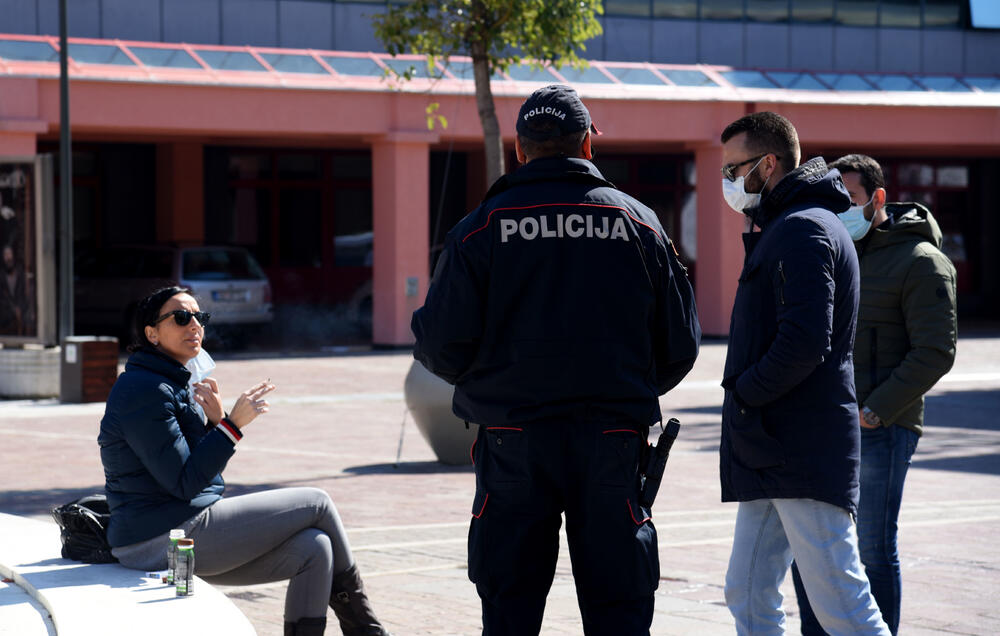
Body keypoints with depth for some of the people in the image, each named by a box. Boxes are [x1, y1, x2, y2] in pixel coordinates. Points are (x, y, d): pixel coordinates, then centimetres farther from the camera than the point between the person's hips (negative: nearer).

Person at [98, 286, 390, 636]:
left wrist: (215, 422, 0)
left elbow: (200, 469, 17)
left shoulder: (173, 385, 18)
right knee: (317, 503, -1)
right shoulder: (145, 390, -15)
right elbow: (184, 483, -19)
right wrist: (232, 425, -19)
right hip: (168, 537, -10)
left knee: (315, 548, 0)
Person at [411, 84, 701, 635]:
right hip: (612, 443, 1)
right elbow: (680, 345, 5)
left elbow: (440, 345, -6)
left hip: (513, 442, -1)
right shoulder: (638, 223, 4)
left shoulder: (481, 227, -2)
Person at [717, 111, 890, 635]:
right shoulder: (781, 228, 21)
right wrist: (746, 392, 10)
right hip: (771, 454, 10)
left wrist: (744, 393, -12)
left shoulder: (803, 228, -12)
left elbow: (805, 342, -23)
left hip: (802, 456, -10)